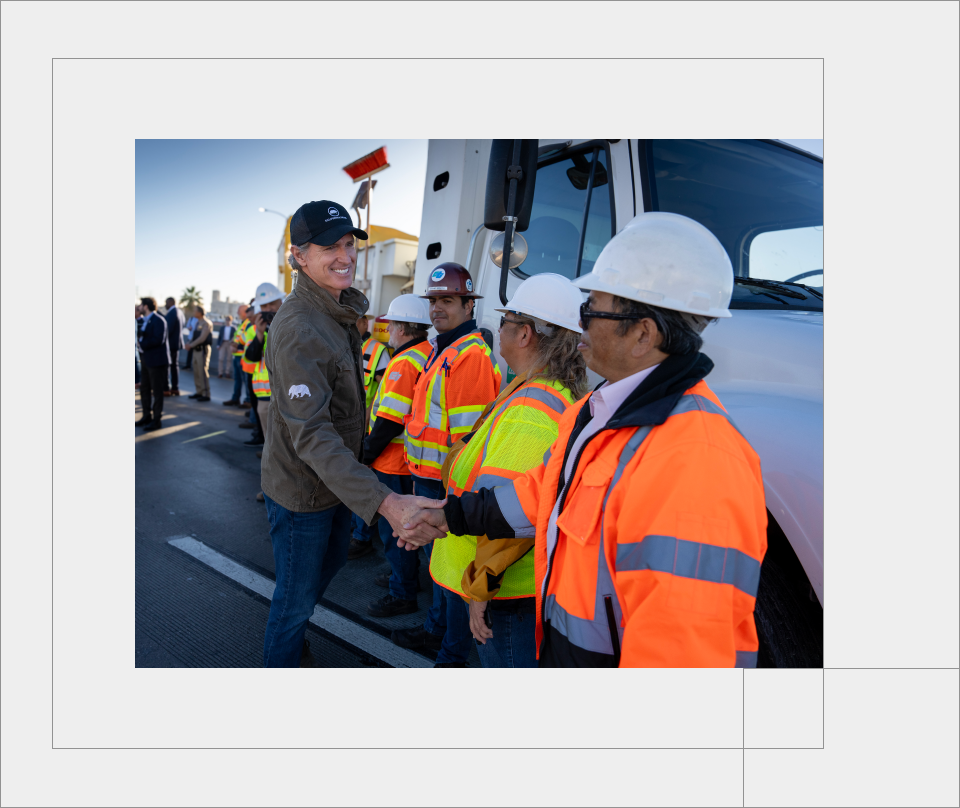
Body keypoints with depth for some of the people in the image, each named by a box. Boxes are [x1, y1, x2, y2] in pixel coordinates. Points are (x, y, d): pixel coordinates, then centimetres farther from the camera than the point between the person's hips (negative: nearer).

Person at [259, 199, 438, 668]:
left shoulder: (343, 310, 4)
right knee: (296, 595, 8)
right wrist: (384, 502, -45)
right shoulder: (298, 329, -28)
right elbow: (311, 435, -36)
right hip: (302, 490, -9)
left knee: (331, 560, 29)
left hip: (335, 481, 10)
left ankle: (293, 628, 54)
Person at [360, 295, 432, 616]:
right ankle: (406, 575, 39)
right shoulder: (431, 355, 7)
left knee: (394, 528, 3)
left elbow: (389, 421, -25)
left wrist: (365, 454, -13)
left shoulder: (404, 363, -22)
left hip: (394, 463, -10)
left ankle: (402, 595, 14)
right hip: (414, 460, 10)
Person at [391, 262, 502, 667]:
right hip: (429, 479, 10)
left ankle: (454, 654, 20)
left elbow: (467, 435, -23)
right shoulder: (442, 350, 14)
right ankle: (436, 629, 41)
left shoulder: (471, 355, -19)